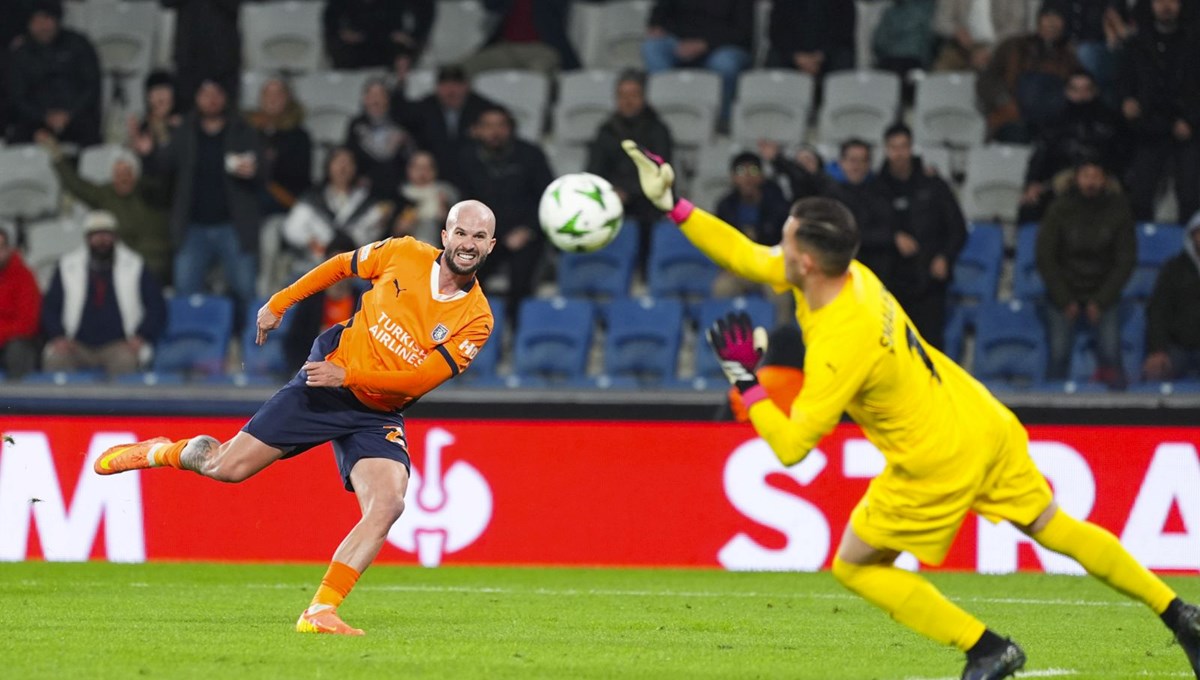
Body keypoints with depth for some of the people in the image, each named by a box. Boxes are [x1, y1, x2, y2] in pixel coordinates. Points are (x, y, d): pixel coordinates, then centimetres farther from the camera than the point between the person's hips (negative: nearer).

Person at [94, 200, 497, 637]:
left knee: (388, 505, -25)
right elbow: (341, 266, 11)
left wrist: (347, 376, -21)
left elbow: (420, 379, -16)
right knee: (226, 468, -1)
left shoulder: (475, 319, -11)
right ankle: (164, 452, 34)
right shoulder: (403, 255, -7)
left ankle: (319, 613, -22)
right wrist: (279, 304, 10)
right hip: (322, 387, 0)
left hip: (376, 418, 0)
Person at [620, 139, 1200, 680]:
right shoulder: (849, 276, -7)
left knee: (855, 568, 10)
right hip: (987, 427, 8)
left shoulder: (838, 347, -30)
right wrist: (672, 206, 3)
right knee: (1054, 528, 20)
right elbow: (745, 257, 6)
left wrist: (745, 382, -20)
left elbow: (791, 448, -25)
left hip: (936, 466, -8)